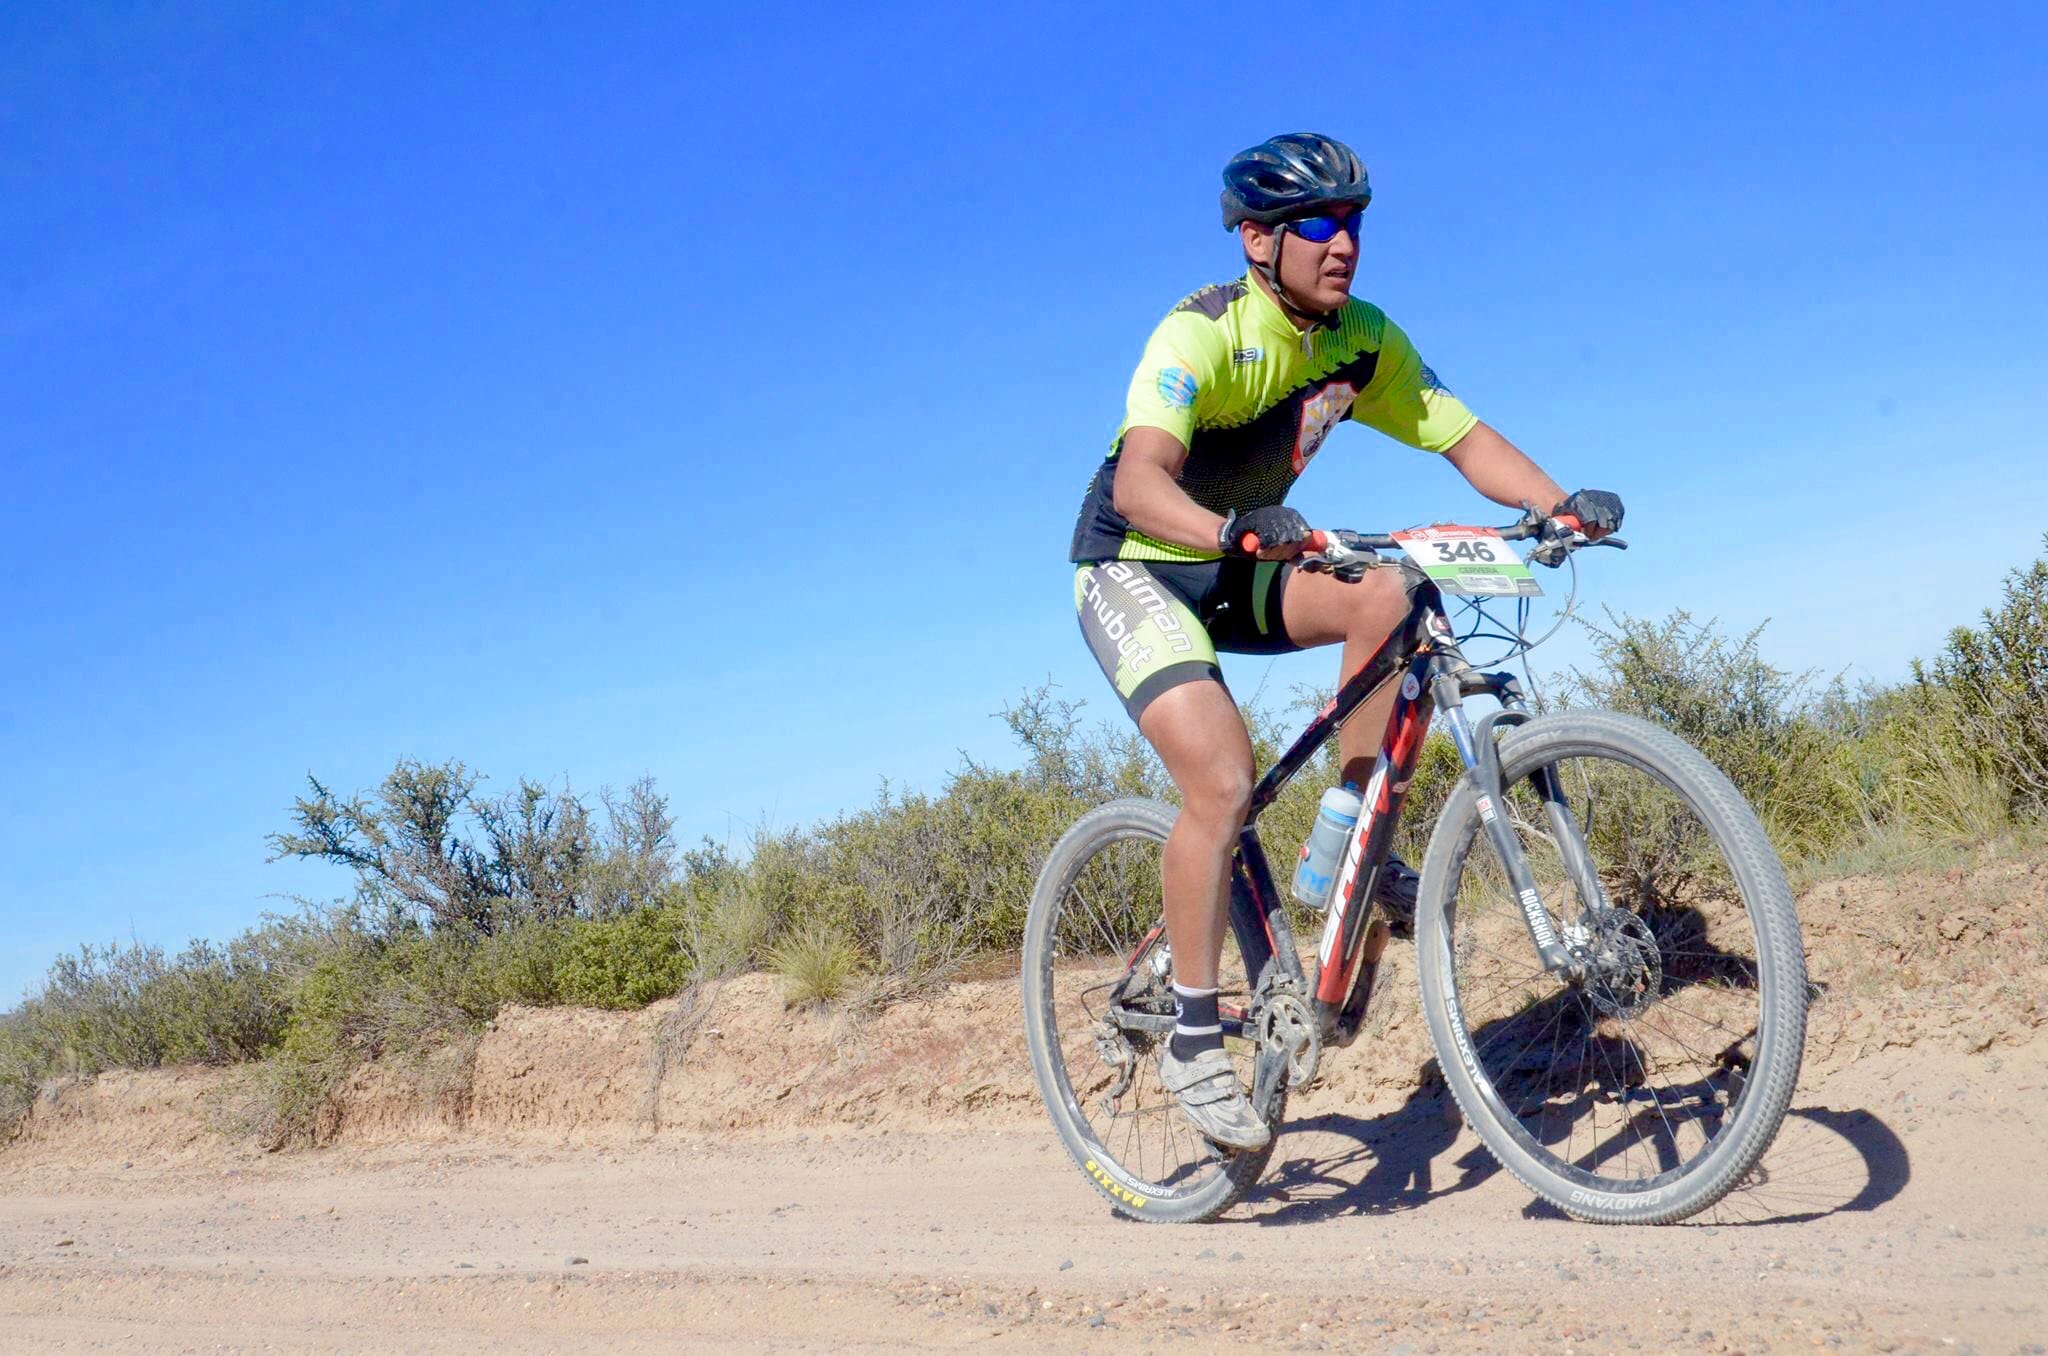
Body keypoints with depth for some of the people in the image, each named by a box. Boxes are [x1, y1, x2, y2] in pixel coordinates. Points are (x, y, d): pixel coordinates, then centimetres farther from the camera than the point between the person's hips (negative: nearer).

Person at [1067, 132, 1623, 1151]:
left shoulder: (1363, 340, -6)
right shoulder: (1201, 335, -26)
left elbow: (1463, 438, -5)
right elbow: (1139, 482, -40)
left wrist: (1562, 505, -22)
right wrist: (1232, 529, -59)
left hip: (1241, 568, 6)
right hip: (1137, 570, -6)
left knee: (1392, 590, -22)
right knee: (1223, 783, -23)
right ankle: (1193, 1039, -8)